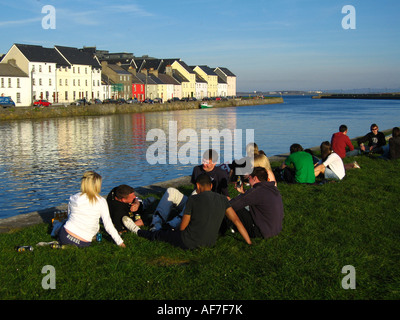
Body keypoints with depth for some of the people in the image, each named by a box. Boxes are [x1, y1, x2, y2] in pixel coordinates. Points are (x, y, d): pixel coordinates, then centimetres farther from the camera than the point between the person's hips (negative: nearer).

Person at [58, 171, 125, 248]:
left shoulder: (73, 198, 2)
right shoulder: (101, 201, -9)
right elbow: (108, 226, -7)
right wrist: (120, 242, 4)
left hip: (65, 237, 5)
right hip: (83, 244, -5)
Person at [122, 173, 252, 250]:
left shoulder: (193, 199, -14)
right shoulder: (223, 200, -1)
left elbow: (183, 227, -7)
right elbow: (236, 220, -3)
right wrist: (249, 243, 2)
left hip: (190, 243, -5)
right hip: (211, 242, 5)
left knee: (159, 235, 21)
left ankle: (138, 231, 44)